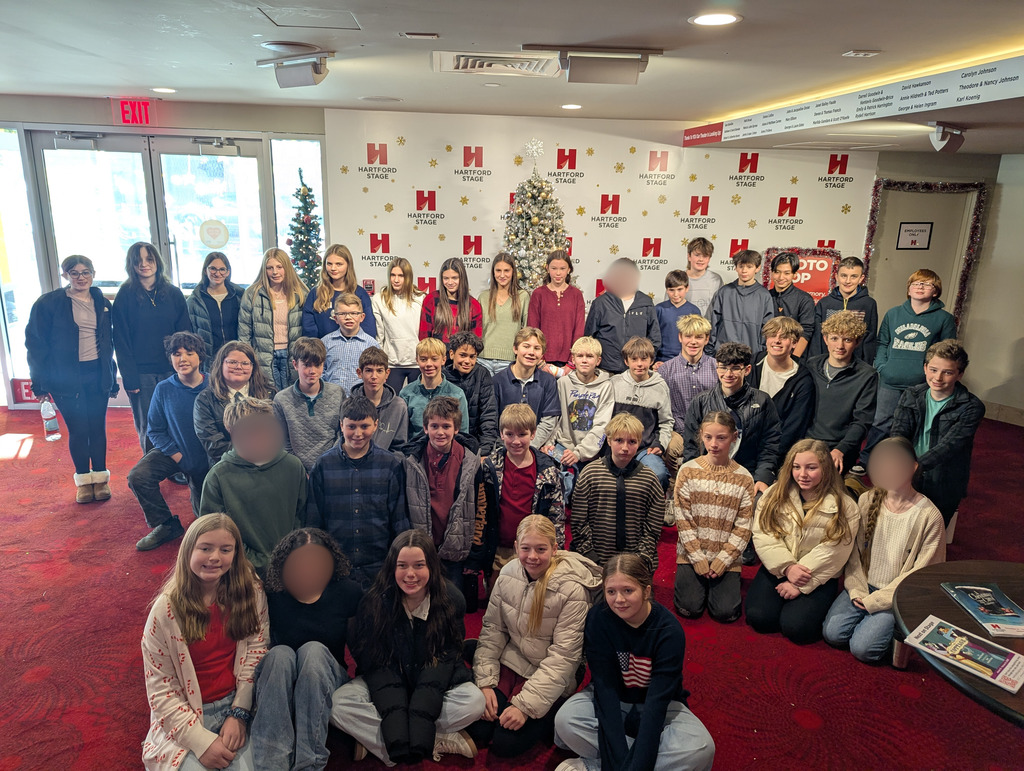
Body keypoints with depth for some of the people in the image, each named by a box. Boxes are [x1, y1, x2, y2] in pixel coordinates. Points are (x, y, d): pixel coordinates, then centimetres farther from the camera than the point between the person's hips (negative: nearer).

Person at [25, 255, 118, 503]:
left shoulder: (102, 303, 8)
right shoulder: (48, 303, -4)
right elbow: (36, 343, -3)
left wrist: (112, 378, 11)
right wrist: (39, 381, -8)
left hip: (97, 375, 3)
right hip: (66, 378, -3)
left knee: (98, 427, 6)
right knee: (78, 429, 2)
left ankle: (100, 478, 19)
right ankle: (83, 480, 18)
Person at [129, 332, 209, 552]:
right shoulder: (163, 390, -11)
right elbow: (155, 430, -4)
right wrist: (176, 455, -15)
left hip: (205, 458, -1)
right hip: (173, 452, 1)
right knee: (137, 476, -26)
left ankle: (195, 485, 46)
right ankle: (166, 525, -5)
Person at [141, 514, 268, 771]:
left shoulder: (250, 592, -7)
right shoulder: (167, 609, -13)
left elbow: (256, 653, -3)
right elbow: (159, 688, -10)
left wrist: (239, 713, -12)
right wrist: (202, 740, -16)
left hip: (238, 703, 1)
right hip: (186, 714, -1)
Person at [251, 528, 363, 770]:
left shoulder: (347, 592, -5)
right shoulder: (273, 595, -7)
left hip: (328, 677, 0)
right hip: (277, 679, 1)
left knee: (313, 650, -33)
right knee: (280, 654, -32)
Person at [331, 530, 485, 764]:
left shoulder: (451, 599, -14)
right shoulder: (375, 602, -14)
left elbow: (447, 657, -11)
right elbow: (372, 661, -11)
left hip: (436, 683, 0)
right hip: (385, 683, 1)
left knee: (475, 701, -29)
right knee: (339, 704, -27)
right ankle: (442, 742, -28)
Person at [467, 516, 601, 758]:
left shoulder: (573, 589, -22)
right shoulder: (508, 574, -7)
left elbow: (563, 656, -20)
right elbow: (491, 630, 0)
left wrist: (526, 705, -21)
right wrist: (485, 682, -8)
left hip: (550, 679, -4)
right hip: (510, 663, 4)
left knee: (505, 744, -11)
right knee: (477, 730, -8)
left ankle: (544, 720, 15)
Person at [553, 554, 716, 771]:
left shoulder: (669, 630, -22)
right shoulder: (598, 618, -19)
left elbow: (657, 699, -25)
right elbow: (605, 687, -20)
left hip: (660, 706, 1)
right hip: (610, 701, 0)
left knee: (700, 749, -29)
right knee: (565, 721, -29)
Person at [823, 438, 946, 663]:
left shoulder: (929, 516, -12)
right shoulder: (867, 501, -1)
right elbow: (853, 551, 4)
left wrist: (875, 600, -11)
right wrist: (857, 590, -9)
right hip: (863, 587, 3)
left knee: (862, 648, -18)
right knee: (833, 633, -16)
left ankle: (896, 625, 10)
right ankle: (869, 618, 11)